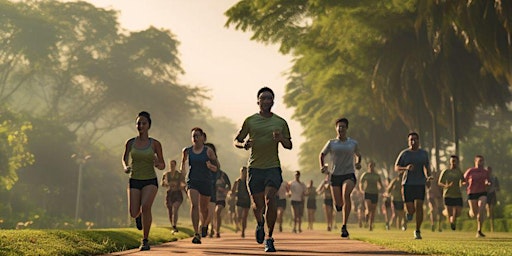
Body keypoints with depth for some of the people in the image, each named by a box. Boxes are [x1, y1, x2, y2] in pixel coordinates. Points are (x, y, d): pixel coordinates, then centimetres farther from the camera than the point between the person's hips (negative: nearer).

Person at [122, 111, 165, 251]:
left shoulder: (155, 144, -3)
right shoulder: (130, 143, 1)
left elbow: (163, 165, 4)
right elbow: (124, 158, 19)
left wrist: (158, 164, -19)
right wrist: (125, 167, -3)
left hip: (150, 181, -2)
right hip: (134, 181, 2)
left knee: (146, 206, -27)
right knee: (134, 214, -6)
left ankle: (145, 240, -13)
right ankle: (139, 215, 35)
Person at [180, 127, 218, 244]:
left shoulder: (208, 151, -3)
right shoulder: (187, 150, 3)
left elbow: (216, 168, 1)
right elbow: (183, 161, 23)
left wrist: (210, 166, -20)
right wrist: (182, 167, 2)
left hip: (206, 182, 0)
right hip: (192, 181, 0)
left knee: (203, 208, 13)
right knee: (194, 205, -20)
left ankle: (204, 224, 47)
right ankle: (196, 234, -24)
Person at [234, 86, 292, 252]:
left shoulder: (280, 122, 8)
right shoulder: (250, 121, 6)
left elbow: (289, 146, 14)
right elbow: (236, 141, 12)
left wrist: (281, 138, -8)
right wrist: (244, 144, -11)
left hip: (273, 167, -1)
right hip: (254, 168, 1)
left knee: (270, 199, -18)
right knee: (258, 205, 3)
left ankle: (269, 238, -10)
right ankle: (260, 224, 38)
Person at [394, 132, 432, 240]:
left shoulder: (424, 153, 8)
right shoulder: (404, 153, 1)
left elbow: (426, 167, 3)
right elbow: (396, 168, 1)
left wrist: (428, 177, -18)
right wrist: (406, 168, -19)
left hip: (420, 184, 1)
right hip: (407, 184, -1)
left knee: (419, 207, -12)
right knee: (411, 210, -3)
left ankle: (417, 231, 0)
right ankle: (408, 211, 36)